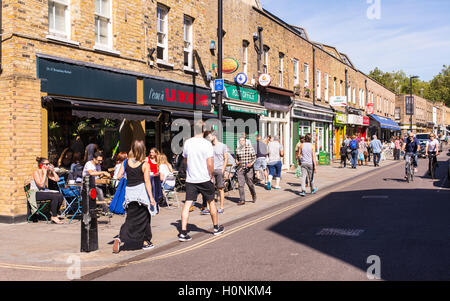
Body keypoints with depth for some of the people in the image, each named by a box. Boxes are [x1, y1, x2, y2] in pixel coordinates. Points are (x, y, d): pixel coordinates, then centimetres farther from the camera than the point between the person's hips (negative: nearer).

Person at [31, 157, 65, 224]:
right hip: (36, 193, -8)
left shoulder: (47, 172, 9)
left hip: (43, 191, 8)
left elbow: (57, 179, 8)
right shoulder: (36, 172, -12)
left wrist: (53, 171, -2)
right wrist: (44, 173, -19)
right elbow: (41, 184, -23)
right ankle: (54, 217, -16)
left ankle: (54, 215, -4)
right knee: (55, 197, -28)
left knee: (60, 196, -14)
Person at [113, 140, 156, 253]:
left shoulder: (126, 162, 2)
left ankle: (121, 238, -6)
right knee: (143, 218, 11)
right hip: (141, 191, -3)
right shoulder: (145, 164, -8)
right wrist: (151, 197, -9)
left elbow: (119, 176, 2)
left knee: (130, 218, 12)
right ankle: (145, 241, 19)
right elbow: (147, 181, -11)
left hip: (129, 191, 3)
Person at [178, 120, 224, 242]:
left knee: (187, 204, 1)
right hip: (205, 179, -3)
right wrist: (212, 176, -1)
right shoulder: (207, 144, -11)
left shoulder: (187, 143, 2)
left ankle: (183, 232, -5)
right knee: (211, 202, 14)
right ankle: (216, 228, 28)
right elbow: (210, 164, -14)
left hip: (190, 179, 3)